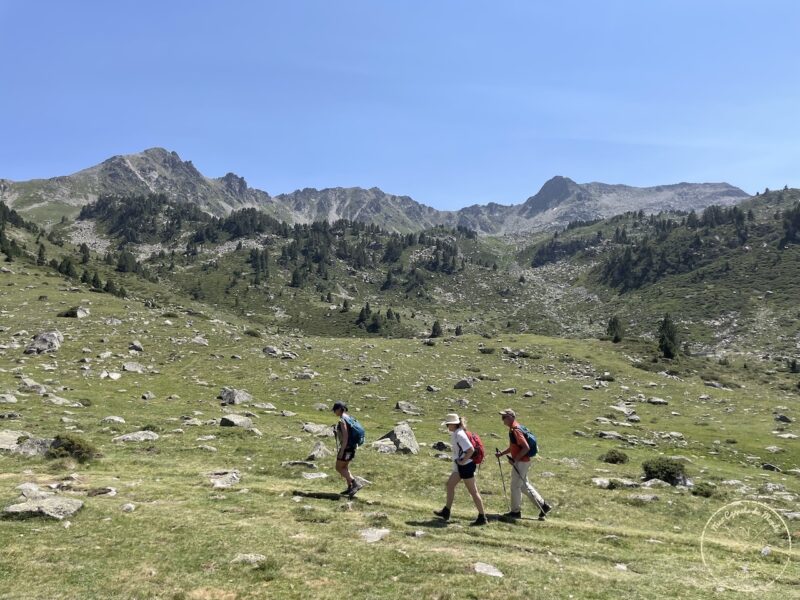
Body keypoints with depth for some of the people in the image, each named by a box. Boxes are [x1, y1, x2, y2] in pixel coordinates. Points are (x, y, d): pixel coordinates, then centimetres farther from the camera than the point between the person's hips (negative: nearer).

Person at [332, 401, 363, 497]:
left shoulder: (342, 420, -19)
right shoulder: (348, 418, 12)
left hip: (346, 447, -10)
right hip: (351, 446, 10)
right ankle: (350, 488, 20)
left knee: (339, 468, -1)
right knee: (344, 467, 20)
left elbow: (345, 436, -23)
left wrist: (341, 451, -22)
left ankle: (356, 483, -10)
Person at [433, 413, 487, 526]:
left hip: (466, 466, -11)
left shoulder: (459, 435, -21)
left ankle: (482, 517, 7)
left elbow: (471, 450, -27)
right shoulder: (455, 434, 9)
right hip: (460, 466, 11)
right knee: (449, 485, 17)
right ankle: (446, 512, 28)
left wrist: (463, 461, -19)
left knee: (473, 491, -2)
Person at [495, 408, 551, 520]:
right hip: (521, 461, 10)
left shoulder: (515, 430, -21)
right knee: (524, 485, 17)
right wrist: (502, 453, 15)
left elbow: (526, 448, -26)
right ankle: (543, 505, 21)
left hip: (521, 462, -10)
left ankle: (515, 511, 16)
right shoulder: (512, 429, 11)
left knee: (515, 486, 2)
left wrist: (515, 459, -21)